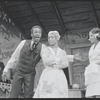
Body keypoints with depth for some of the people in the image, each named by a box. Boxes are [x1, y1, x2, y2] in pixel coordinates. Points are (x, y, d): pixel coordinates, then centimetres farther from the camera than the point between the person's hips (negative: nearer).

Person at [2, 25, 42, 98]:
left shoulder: (42, 47, -4)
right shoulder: (24, 43, -3)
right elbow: (14, 57, 4)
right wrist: (6, 70, 5)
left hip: (30, 74, 0)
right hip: (18, 72, 0)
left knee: (28, 96, -4)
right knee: (13, 96, -4)